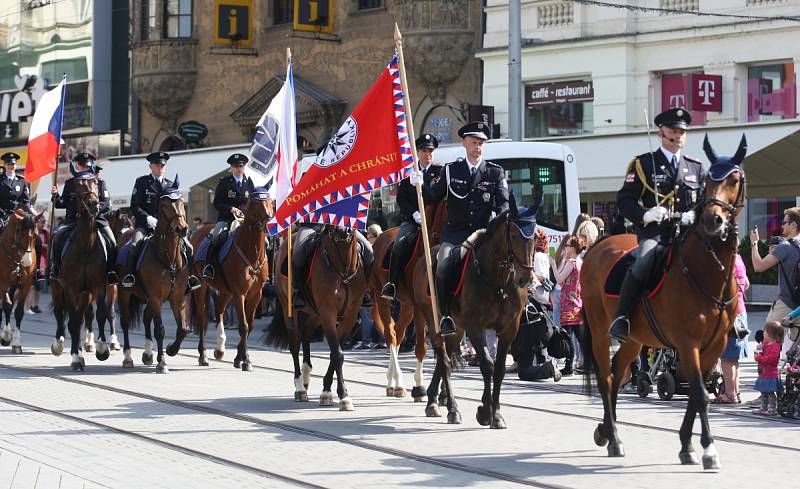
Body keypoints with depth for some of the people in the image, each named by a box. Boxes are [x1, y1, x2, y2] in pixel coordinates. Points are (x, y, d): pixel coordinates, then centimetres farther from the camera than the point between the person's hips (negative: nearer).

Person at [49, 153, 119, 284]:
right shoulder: (70, 184, 15)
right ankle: (54, 268, -13)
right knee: (58, 235, -24)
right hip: (73, 220, 1)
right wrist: (55, 195, -6)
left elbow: (107, 204, 1)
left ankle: (110, 272, -11)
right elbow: (61, 204, 14)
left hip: (96, 219, -1)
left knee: (111, 241, -23)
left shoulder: (99, 182, 9)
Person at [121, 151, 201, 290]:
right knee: (134, 245, -30)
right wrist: (147, 218, -17)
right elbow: (134, 206, -2)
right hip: (145, 225, -3)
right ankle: (129, 275, -19)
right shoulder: (142, 182, 4)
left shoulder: (170, 185, 16)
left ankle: (187, 276, 5)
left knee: (188, 247, -9)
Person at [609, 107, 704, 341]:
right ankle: (620, 317, -22)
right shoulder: (643, 164, 10)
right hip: (654, 233, -4)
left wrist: (695, 215, -4)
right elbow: (624, 199, 4)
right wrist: (644, 215, -15)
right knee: (643, 263, -33)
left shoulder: (696, 168, 22)